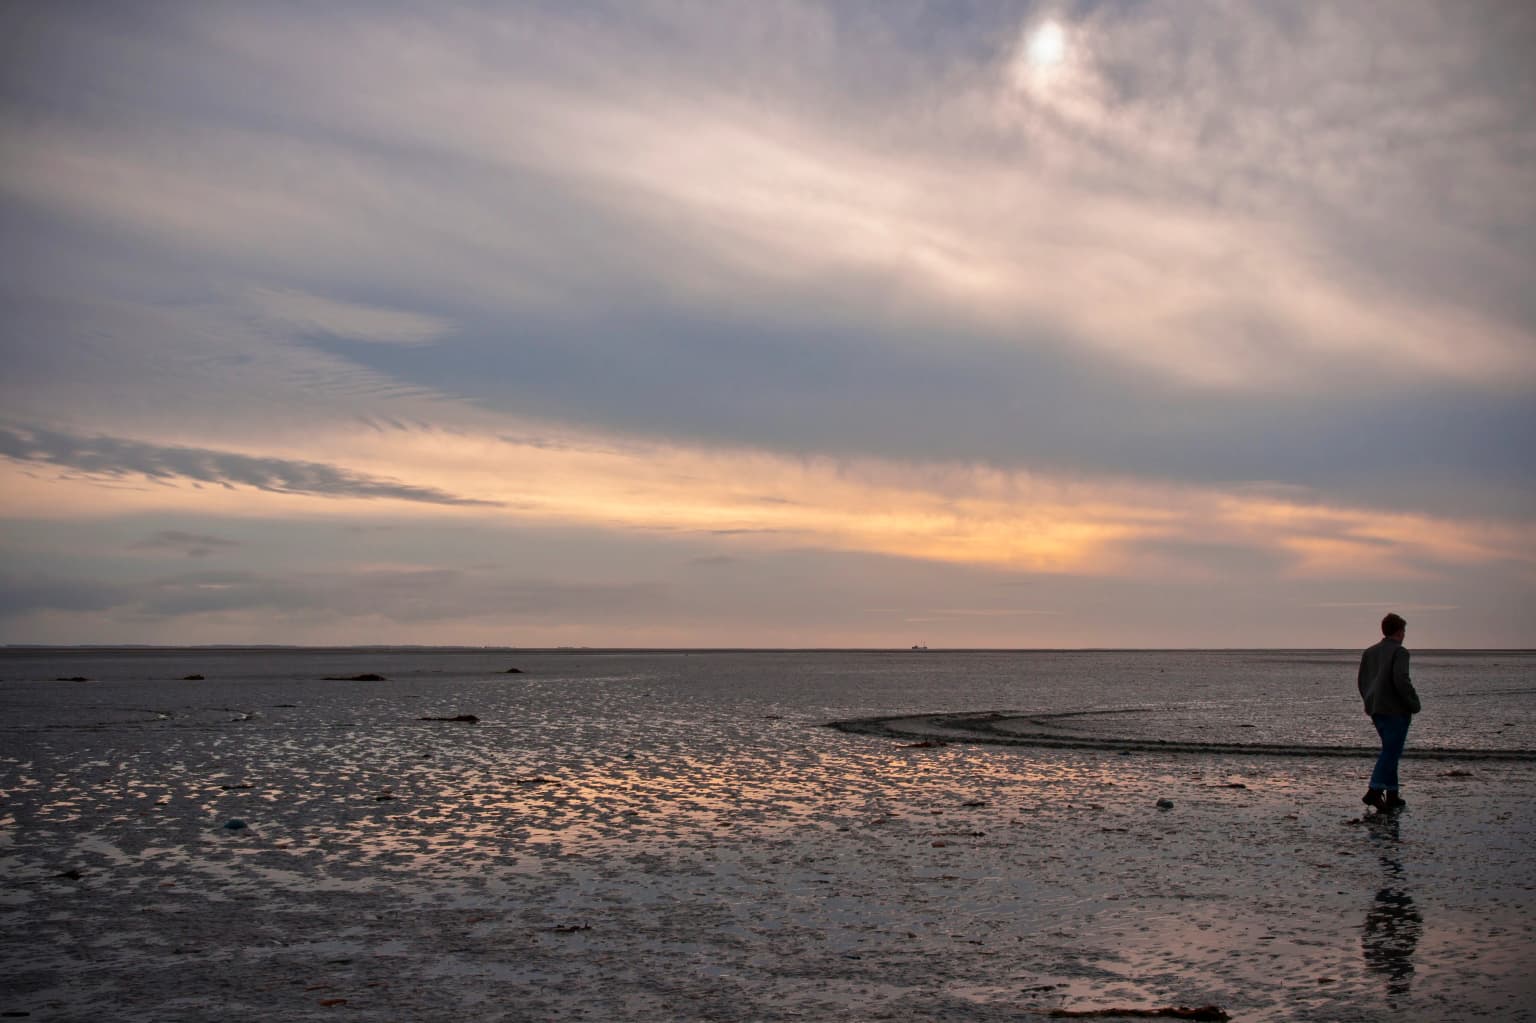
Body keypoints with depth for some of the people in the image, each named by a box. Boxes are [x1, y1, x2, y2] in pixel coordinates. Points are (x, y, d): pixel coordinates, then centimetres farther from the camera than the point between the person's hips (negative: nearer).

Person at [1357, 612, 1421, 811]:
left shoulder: (1369, 652, 12)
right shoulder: (1399, 651, -10)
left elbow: (1362, 682, 14)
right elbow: (1401, 681, -21)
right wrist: (1414, 705, -10)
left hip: (1376, 711, 7)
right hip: (1396, 711, -7)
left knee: (1390, 751, 16)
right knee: (1390, 752, -6)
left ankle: (1392, 795, 16)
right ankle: (1374, 791, -17)